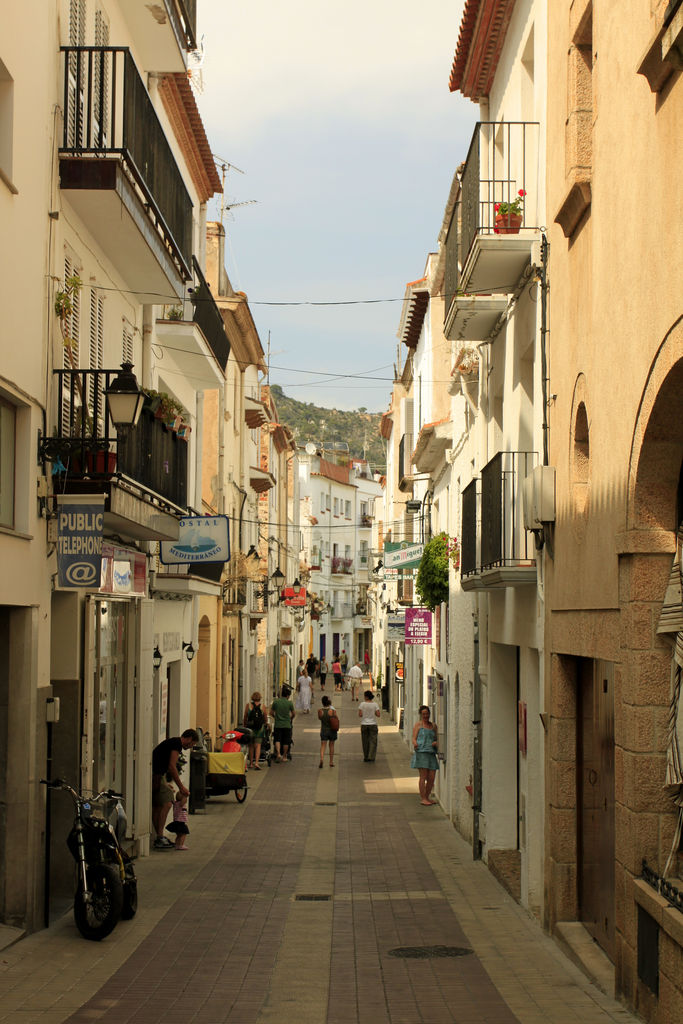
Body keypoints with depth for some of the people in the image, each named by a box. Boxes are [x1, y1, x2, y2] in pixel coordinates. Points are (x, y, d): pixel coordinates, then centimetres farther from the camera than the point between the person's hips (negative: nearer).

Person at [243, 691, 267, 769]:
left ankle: (251, 763, 15)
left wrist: (244, 725, 17)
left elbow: (245, 717, 2)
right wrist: (266, 725, 27)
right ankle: (256, 762, -15)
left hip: (250, 727, 0)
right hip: (260, 728, 0)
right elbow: (265, 718, 8)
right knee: (258, 746, -1)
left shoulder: (248, 705, -1)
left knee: (251, 746, 11)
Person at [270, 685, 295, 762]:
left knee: (277, 740, 5)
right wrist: (291, 718, 24)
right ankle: (284, 757, 15)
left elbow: (271, 712, 6)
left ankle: (278, 754, -15)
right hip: (287, 724, -1)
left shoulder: (275, 701, -3)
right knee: (286, 742, 8)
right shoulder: (289, 703, -7)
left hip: (277, 724, 1)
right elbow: (294, 714, 3)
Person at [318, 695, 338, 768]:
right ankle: (331, 762, 21)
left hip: (323, 731, 0)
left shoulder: (320, 711, -8)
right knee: (331, 746, 15)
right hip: (332, 731, 0)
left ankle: (321, 759, -27)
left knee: (323, 746, -2)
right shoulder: (332, 711, -13)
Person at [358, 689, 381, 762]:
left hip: (364, 725, 1)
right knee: (373, 741, 2)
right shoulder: (375, 704, -5)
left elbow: (360, 715, -10)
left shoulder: (362, 704, -7)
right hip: (373, 724, 0)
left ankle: (366, 757, 14)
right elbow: (378, 715, -8)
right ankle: (371, 757, -7)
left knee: (365, 742, 10)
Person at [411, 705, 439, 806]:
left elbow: (437, 739, 22)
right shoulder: (418, 724, 4)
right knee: (423, 777, -6)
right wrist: (415, 744, -23)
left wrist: (436, 743, -1)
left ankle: (427, 797, 18)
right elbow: (414, 738, -2)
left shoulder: (433, 725, 17)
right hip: (421, 752, -5)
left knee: (432, 778, 3)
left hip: (432, 753, 5)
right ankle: (422, 798, -1)